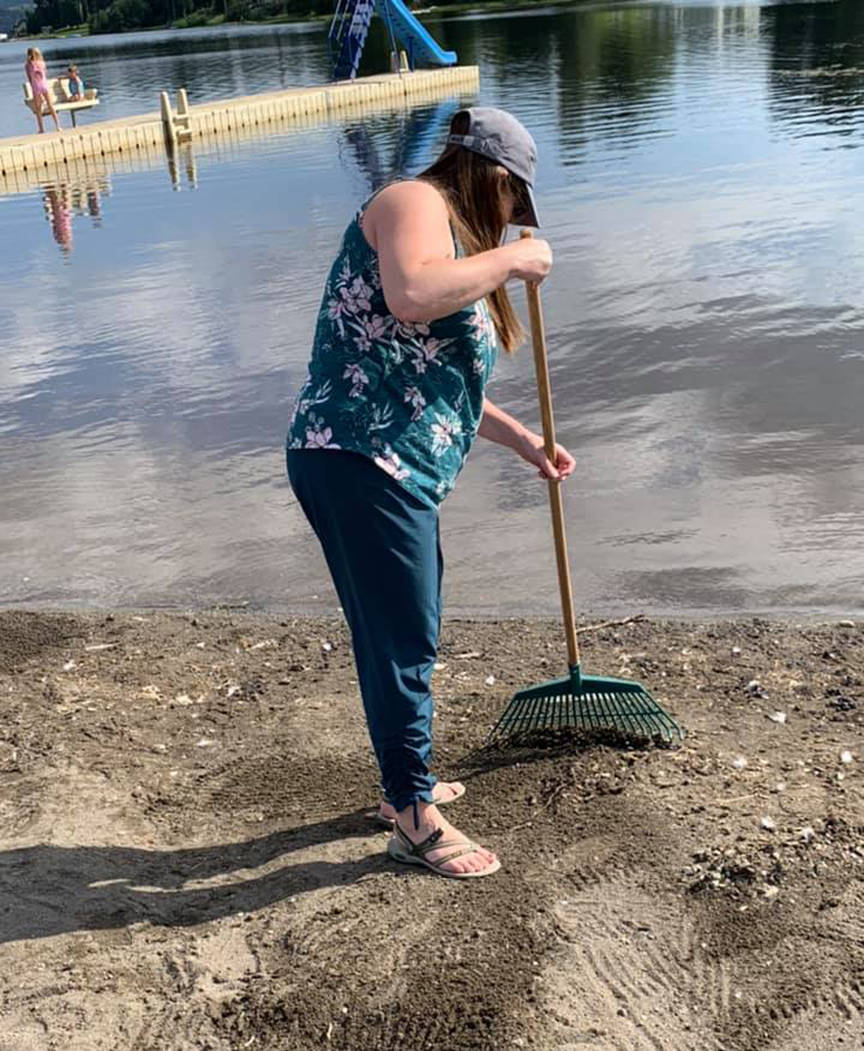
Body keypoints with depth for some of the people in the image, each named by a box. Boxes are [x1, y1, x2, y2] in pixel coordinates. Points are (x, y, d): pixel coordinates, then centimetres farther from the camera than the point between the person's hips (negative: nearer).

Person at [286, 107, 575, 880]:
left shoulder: (458, 243, 25)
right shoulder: (414, 203, -5)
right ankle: (414, 819, 13)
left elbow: (443, 382, 31)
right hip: (357, 461, -10)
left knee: (405, 638, 20)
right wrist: (510, 260, -14)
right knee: (403, 643, -2)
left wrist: (526, 442, 34)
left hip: (397, 471, 10)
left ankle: (406, 783, 37)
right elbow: (410, 295, -29)